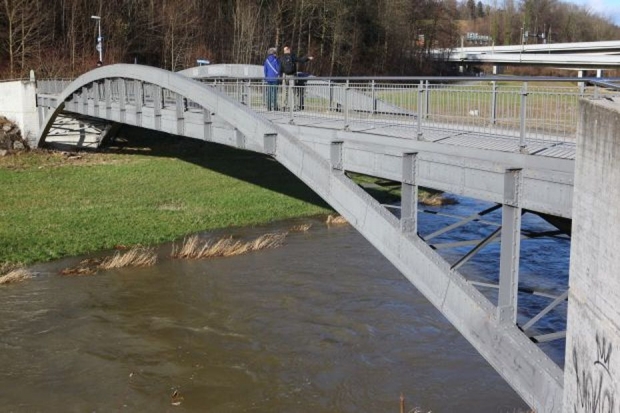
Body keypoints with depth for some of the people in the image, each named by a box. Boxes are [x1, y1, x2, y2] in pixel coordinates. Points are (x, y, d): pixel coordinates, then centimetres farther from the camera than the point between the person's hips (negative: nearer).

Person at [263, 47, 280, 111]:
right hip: (275, 78, -4)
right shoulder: (276, 60, -7)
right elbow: (278, 69, -6)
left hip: (268, 78, 4)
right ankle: (274, 106, -5)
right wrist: (279, 76, 4)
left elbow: (265, 69, 9)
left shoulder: (267, 60, 6)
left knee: (269, 92, 7)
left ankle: (269, 107, 7)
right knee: (274, 92, -3)